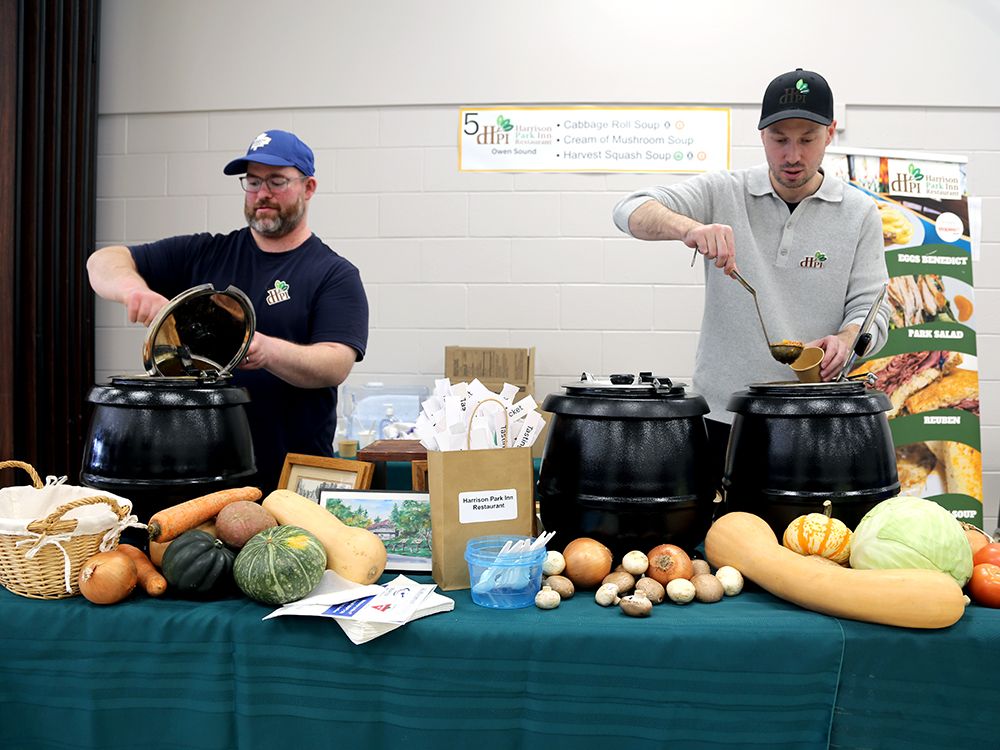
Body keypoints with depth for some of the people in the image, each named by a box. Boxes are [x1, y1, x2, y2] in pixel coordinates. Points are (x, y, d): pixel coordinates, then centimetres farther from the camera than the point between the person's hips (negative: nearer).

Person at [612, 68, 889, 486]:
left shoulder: (858, 213, 5)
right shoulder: (723, 193, 0)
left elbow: (869, 309, 4)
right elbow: (631, 211, -12)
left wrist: (845, 339, -20)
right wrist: (689, 227, -33)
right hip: (722, 417, -1)